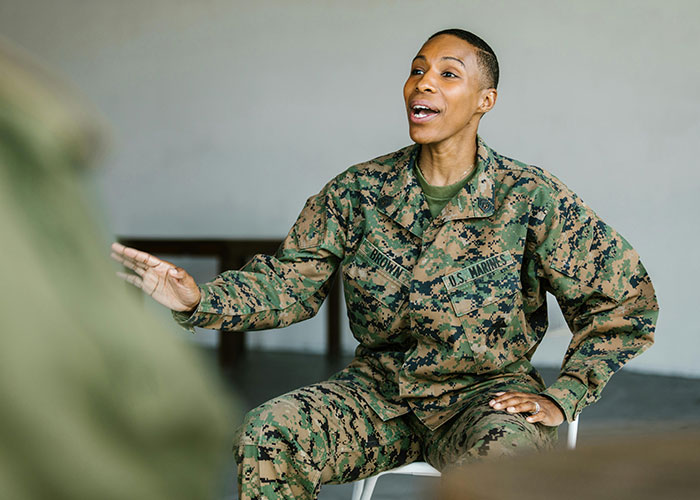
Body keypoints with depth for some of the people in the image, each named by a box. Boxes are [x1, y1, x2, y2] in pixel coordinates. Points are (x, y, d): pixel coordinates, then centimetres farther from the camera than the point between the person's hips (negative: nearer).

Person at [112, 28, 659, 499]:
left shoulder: (530, 198, -8)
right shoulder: (359, 191, 1)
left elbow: (626, 298, -3)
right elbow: (289, 280, 0)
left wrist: (561, 399, -7)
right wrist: (199, 299, -19)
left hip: (486, 394, -2)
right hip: (379, 390, 3)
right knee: (267, 434, -23)